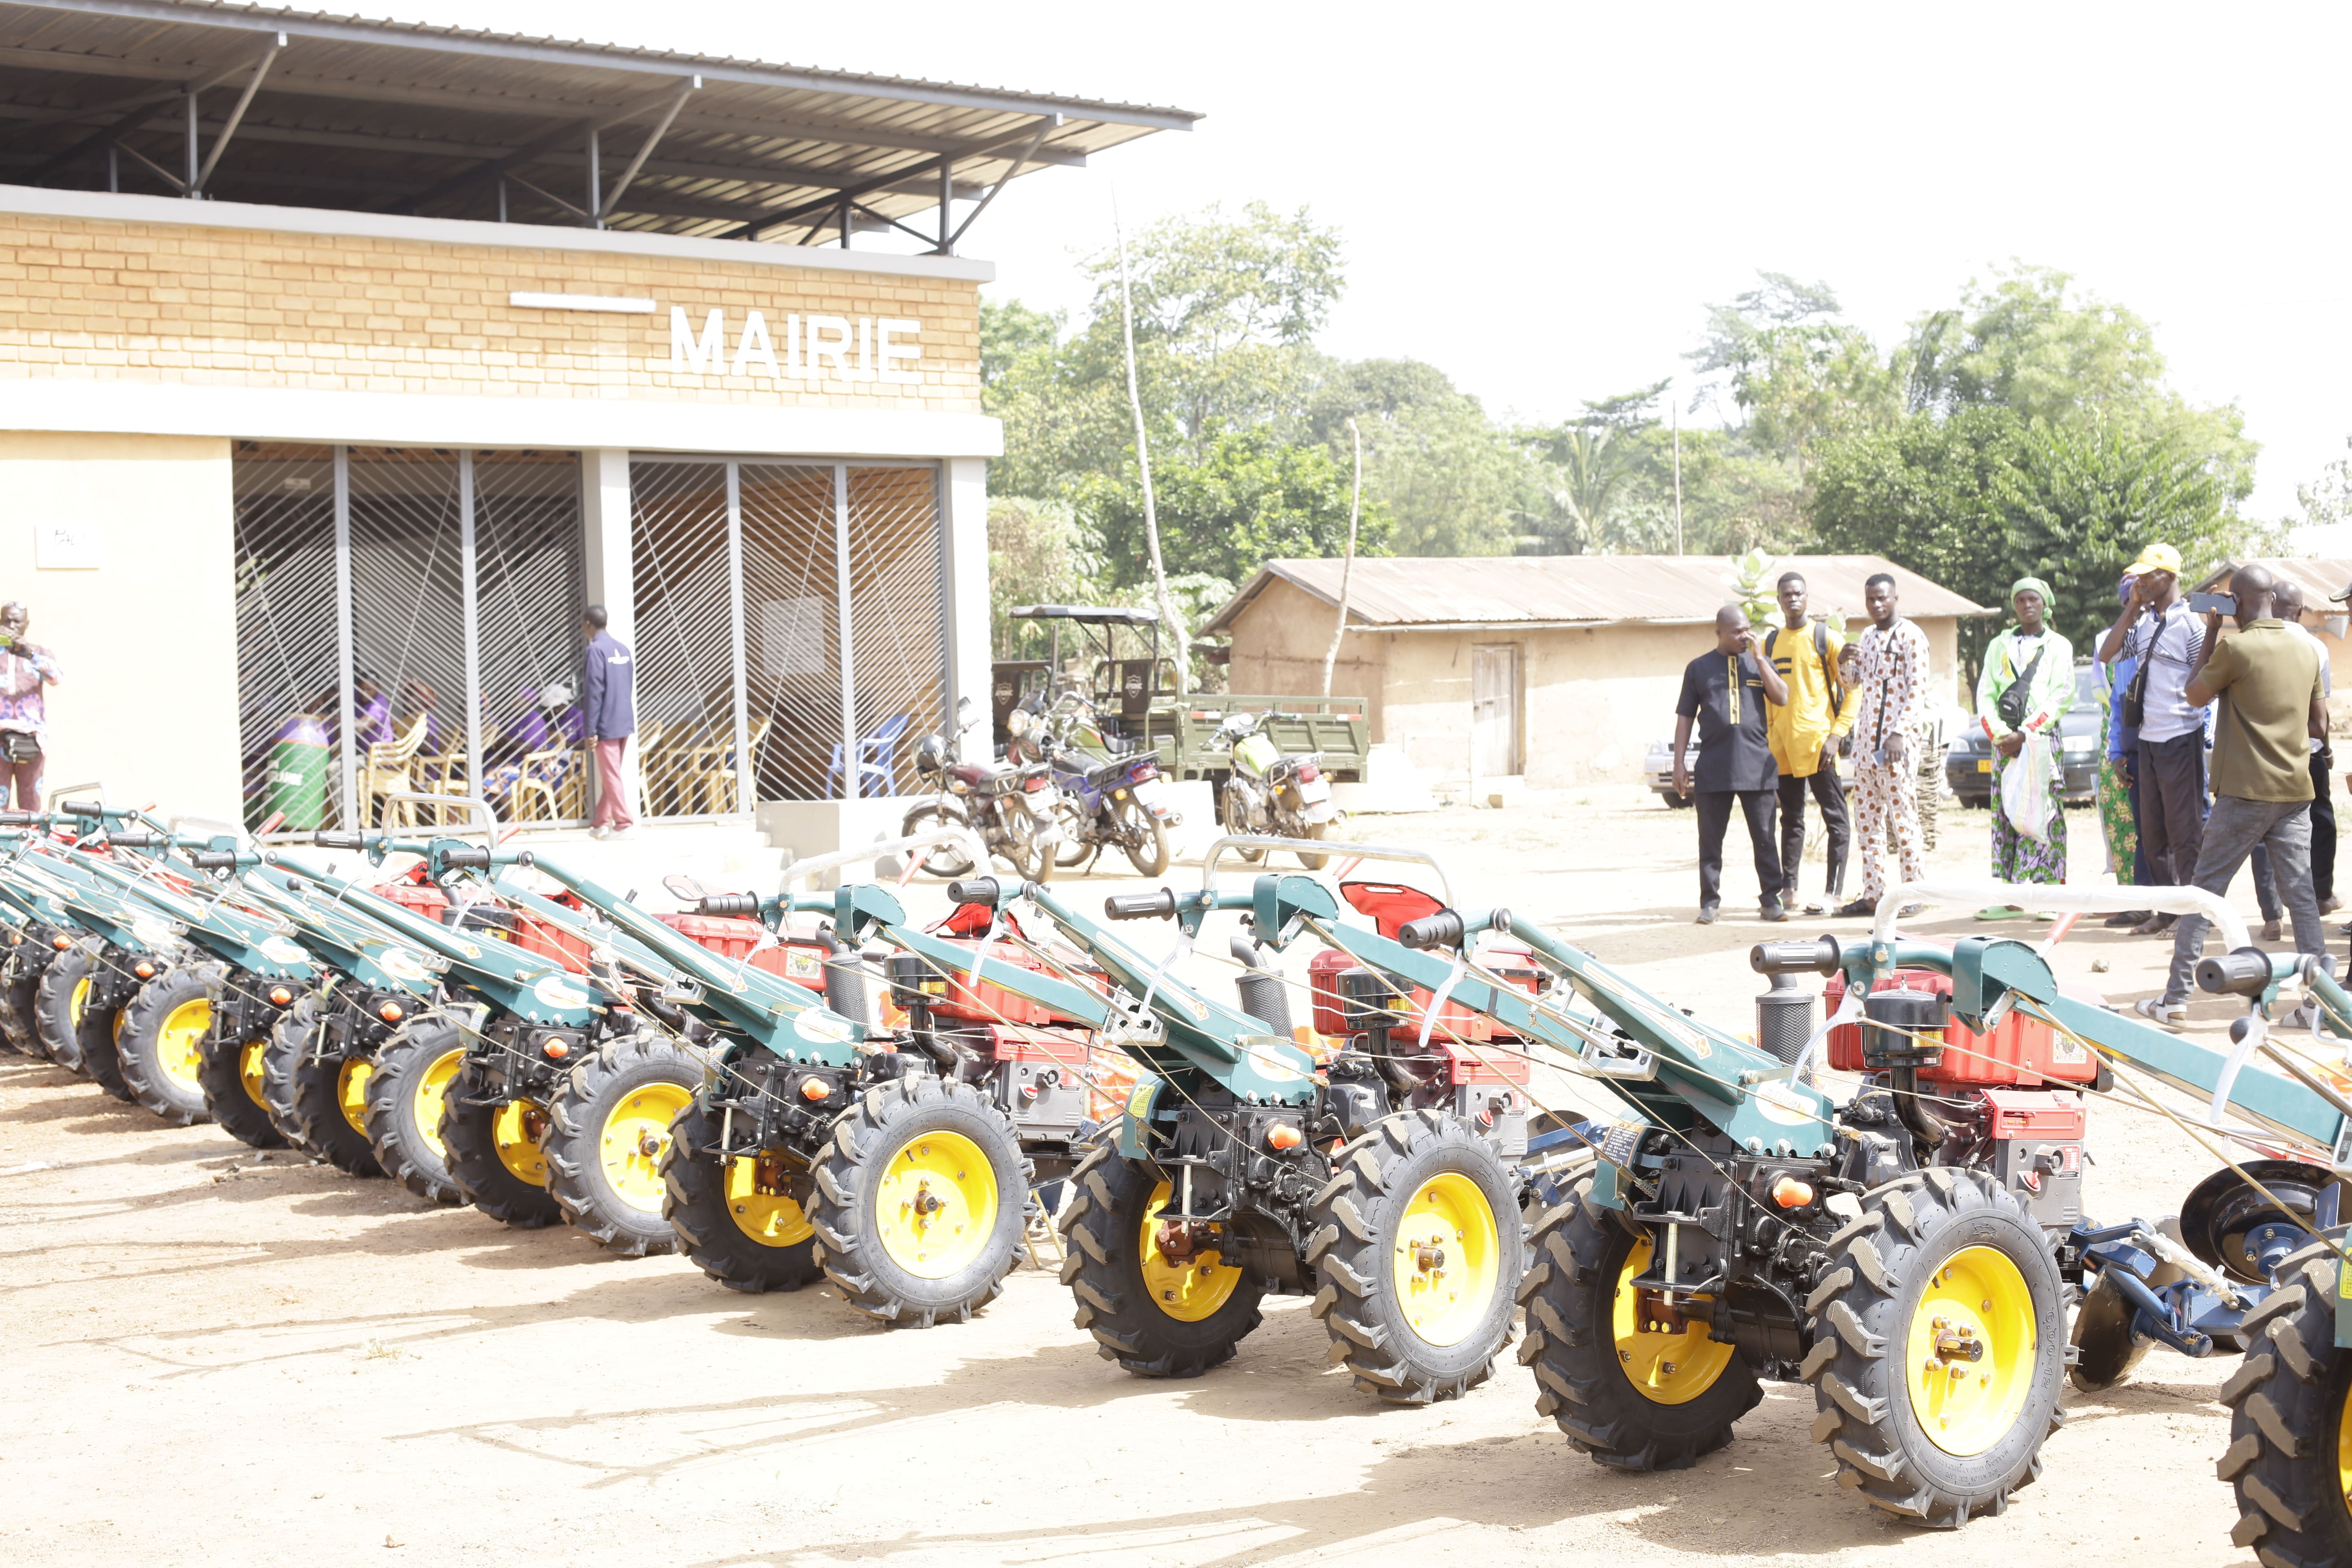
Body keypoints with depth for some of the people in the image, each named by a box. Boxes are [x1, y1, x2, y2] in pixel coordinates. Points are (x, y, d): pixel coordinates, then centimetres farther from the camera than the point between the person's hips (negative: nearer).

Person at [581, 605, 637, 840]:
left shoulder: (596, 649, -13)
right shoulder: (623, 649, 12)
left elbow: (595, 691, -16)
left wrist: (591, 730, -14)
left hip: (607, 724, -8)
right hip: (625, 722, 8)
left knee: (611, 776, -3)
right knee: (610, 774, 13)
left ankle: (624, 823, -3)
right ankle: (602, 822, 18)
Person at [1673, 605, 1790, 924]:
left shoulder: (1760, 663, 12)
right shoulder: (1700, 668, 9)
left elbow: (1781, 697, -3)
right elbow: (1685, 717, 10)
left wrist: (1759, 658, -6)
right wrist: (1679, 763, 4)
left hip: (1757, 765, 0)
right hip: (1713, 768, 0)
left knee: (1764, 838, 1)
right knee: (1710, 840, 3)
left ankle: (1771, 900, 7)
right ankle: (1709, 903, 10)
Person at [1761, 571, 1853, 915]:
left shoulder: (1826, 637, -3)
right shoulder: (1771, 642, 12)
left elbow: (1852, 689, -5)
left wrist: (1836, 735, -13)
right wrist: (1767, 738, 9)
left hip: (1818, 742, -5)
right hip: (1783, 745, 6)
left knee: (1834, 818, -3)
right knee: (1791, 819, 11)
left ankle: (1833, 892, -1)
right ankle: (1789, 889, 16)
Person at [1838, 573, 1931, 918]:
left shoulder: (1910, 637, -6)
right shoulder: (1868, 637, 18)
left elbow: (1918, 690, -12)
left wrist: (1900, 734, -21)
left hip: (1894, 742, -8)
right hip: (1865, 740, 8)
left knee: (1902, 818, -6)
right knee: (1866, 821, 7)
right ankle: (1874, 894, 11)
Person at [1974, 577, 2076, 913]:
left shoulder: (2059, 646, 8)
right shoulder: (1999, 645, 17)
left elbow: (2062, 698, -3)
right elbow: (1985, 694, 9)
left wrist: (2024, 735, -12)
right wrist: (1999, 735, -8)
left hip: (2042, 742, -3)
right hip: (2005, 742, 3)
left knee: (2043, 814, -9)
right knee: (2005, 815, -2)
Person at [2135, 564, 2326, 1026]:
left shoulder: (2235, 648, -11)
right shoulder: (2306, 650, 8)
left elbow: (2193, 695, 4)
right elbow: (2320, 725, 14)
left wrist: (2211, 633, 8)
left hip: (2246, 792, -5)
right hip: (2296, 792, 5)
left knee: (2205, 889, 1)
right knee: (2301, 893, 6)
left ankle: (2175, 999, 3)